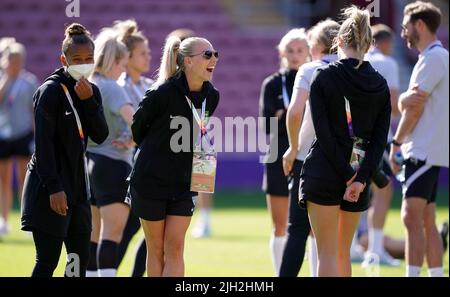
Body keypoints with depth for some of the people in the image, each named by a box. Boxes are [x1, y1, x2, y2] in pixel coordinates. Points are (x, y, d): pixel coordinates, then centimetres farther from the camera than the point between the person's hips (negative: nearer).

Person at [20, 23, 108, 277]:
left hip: (77, 184, 8)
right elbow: (43, 143, -16)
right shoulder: (51, 91, -11)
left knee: (81, 258, 6)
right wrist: (54, 188, -21)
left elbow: (100, 136, 2)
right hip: (49, 187, -8)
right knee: (48, 261, -9)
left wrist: (88, 101, -11)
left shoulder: (92, 91, 11)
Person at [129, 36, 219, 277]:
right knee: (156, 250, 5)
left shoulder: (211, 97, -2)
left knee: (175, 248, -3)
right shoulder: (163, 94, -19)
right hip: (150, 181, -4)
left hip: (184, 183, 4)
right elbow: (137, 126, -2)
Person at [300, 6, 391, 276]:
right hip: (359, 176, 4)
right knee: (344, 252, 17)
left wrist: (346, 175, -10)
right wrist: (361, 179, -7)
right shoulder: (380, 84, 5)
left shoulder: (324, 77, -7)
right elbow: (380, 139, -2)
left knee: (327, 254, -4)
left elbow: (323, 132, -12)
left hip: (324, 172, -4)